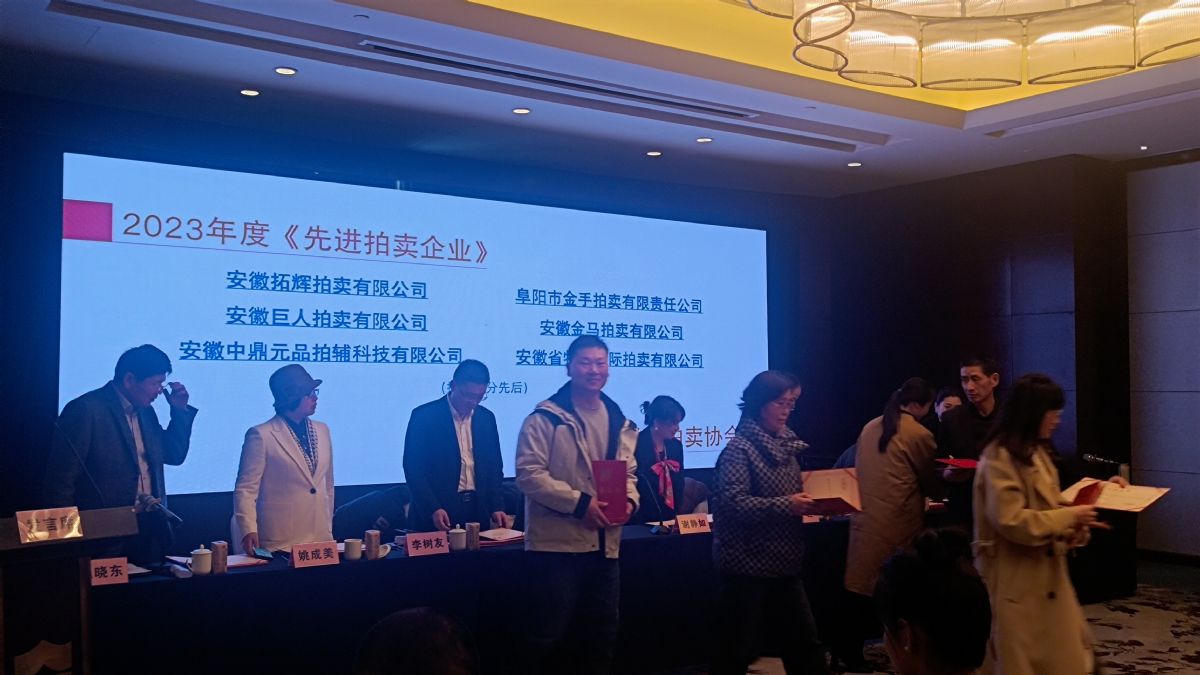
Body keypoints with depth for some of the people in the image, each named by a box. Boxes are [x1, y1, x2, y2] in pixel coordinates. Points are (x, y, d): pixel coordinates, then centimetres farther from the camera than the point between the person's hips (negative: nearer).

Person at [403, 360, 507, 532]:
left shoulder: (486, 418, 7)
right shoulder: (424, 415, -7)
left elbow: (494, 467, 12)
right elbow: (413, 468, -8)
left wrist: (496, 508, 0)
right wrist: (433, 509, -18)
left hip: (478, 511, 4)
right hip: (435, 516, -4)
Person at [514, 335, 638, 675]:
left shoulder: (619, 421, 11)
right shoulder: (546, 417, -9)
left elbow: (628, 472, 17)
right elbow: (529, 473, -16)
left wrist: (629, 500, -6)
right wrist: (580, 503, -22)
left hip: (604, 545, 6)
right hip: (556, 544, -6)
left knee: (602, 632, 16)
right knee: (547, 634, 2)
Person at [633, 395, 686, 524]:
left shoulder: (676, 446, 7)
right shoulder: (637, 445, -13)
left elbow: (678, 484, 11)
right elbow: (636, 486, -14)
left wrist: (677, 514, 1)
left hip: (670, 518, 6)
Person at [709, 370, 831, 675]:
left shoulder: (786, 444, 10)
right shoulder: (739, 448, -12)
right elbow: (734, 502, -23)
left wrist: (812, 501, 1)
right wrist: (785, 505, -28)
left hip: (784, 564, 7)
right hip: (747, 566, -7)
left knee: (805, 642, 14)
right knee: (737, 651, 4)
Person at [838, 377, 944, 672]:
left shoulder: (869, 428, 13)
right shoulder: (919, 435, -7)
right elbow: (932, 483, 3)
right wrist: (945, 481, 26)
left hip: (865, 517, 6)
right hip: (897, 523, -6)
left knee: (863, 583, 9)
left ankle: (848, 649, 12)